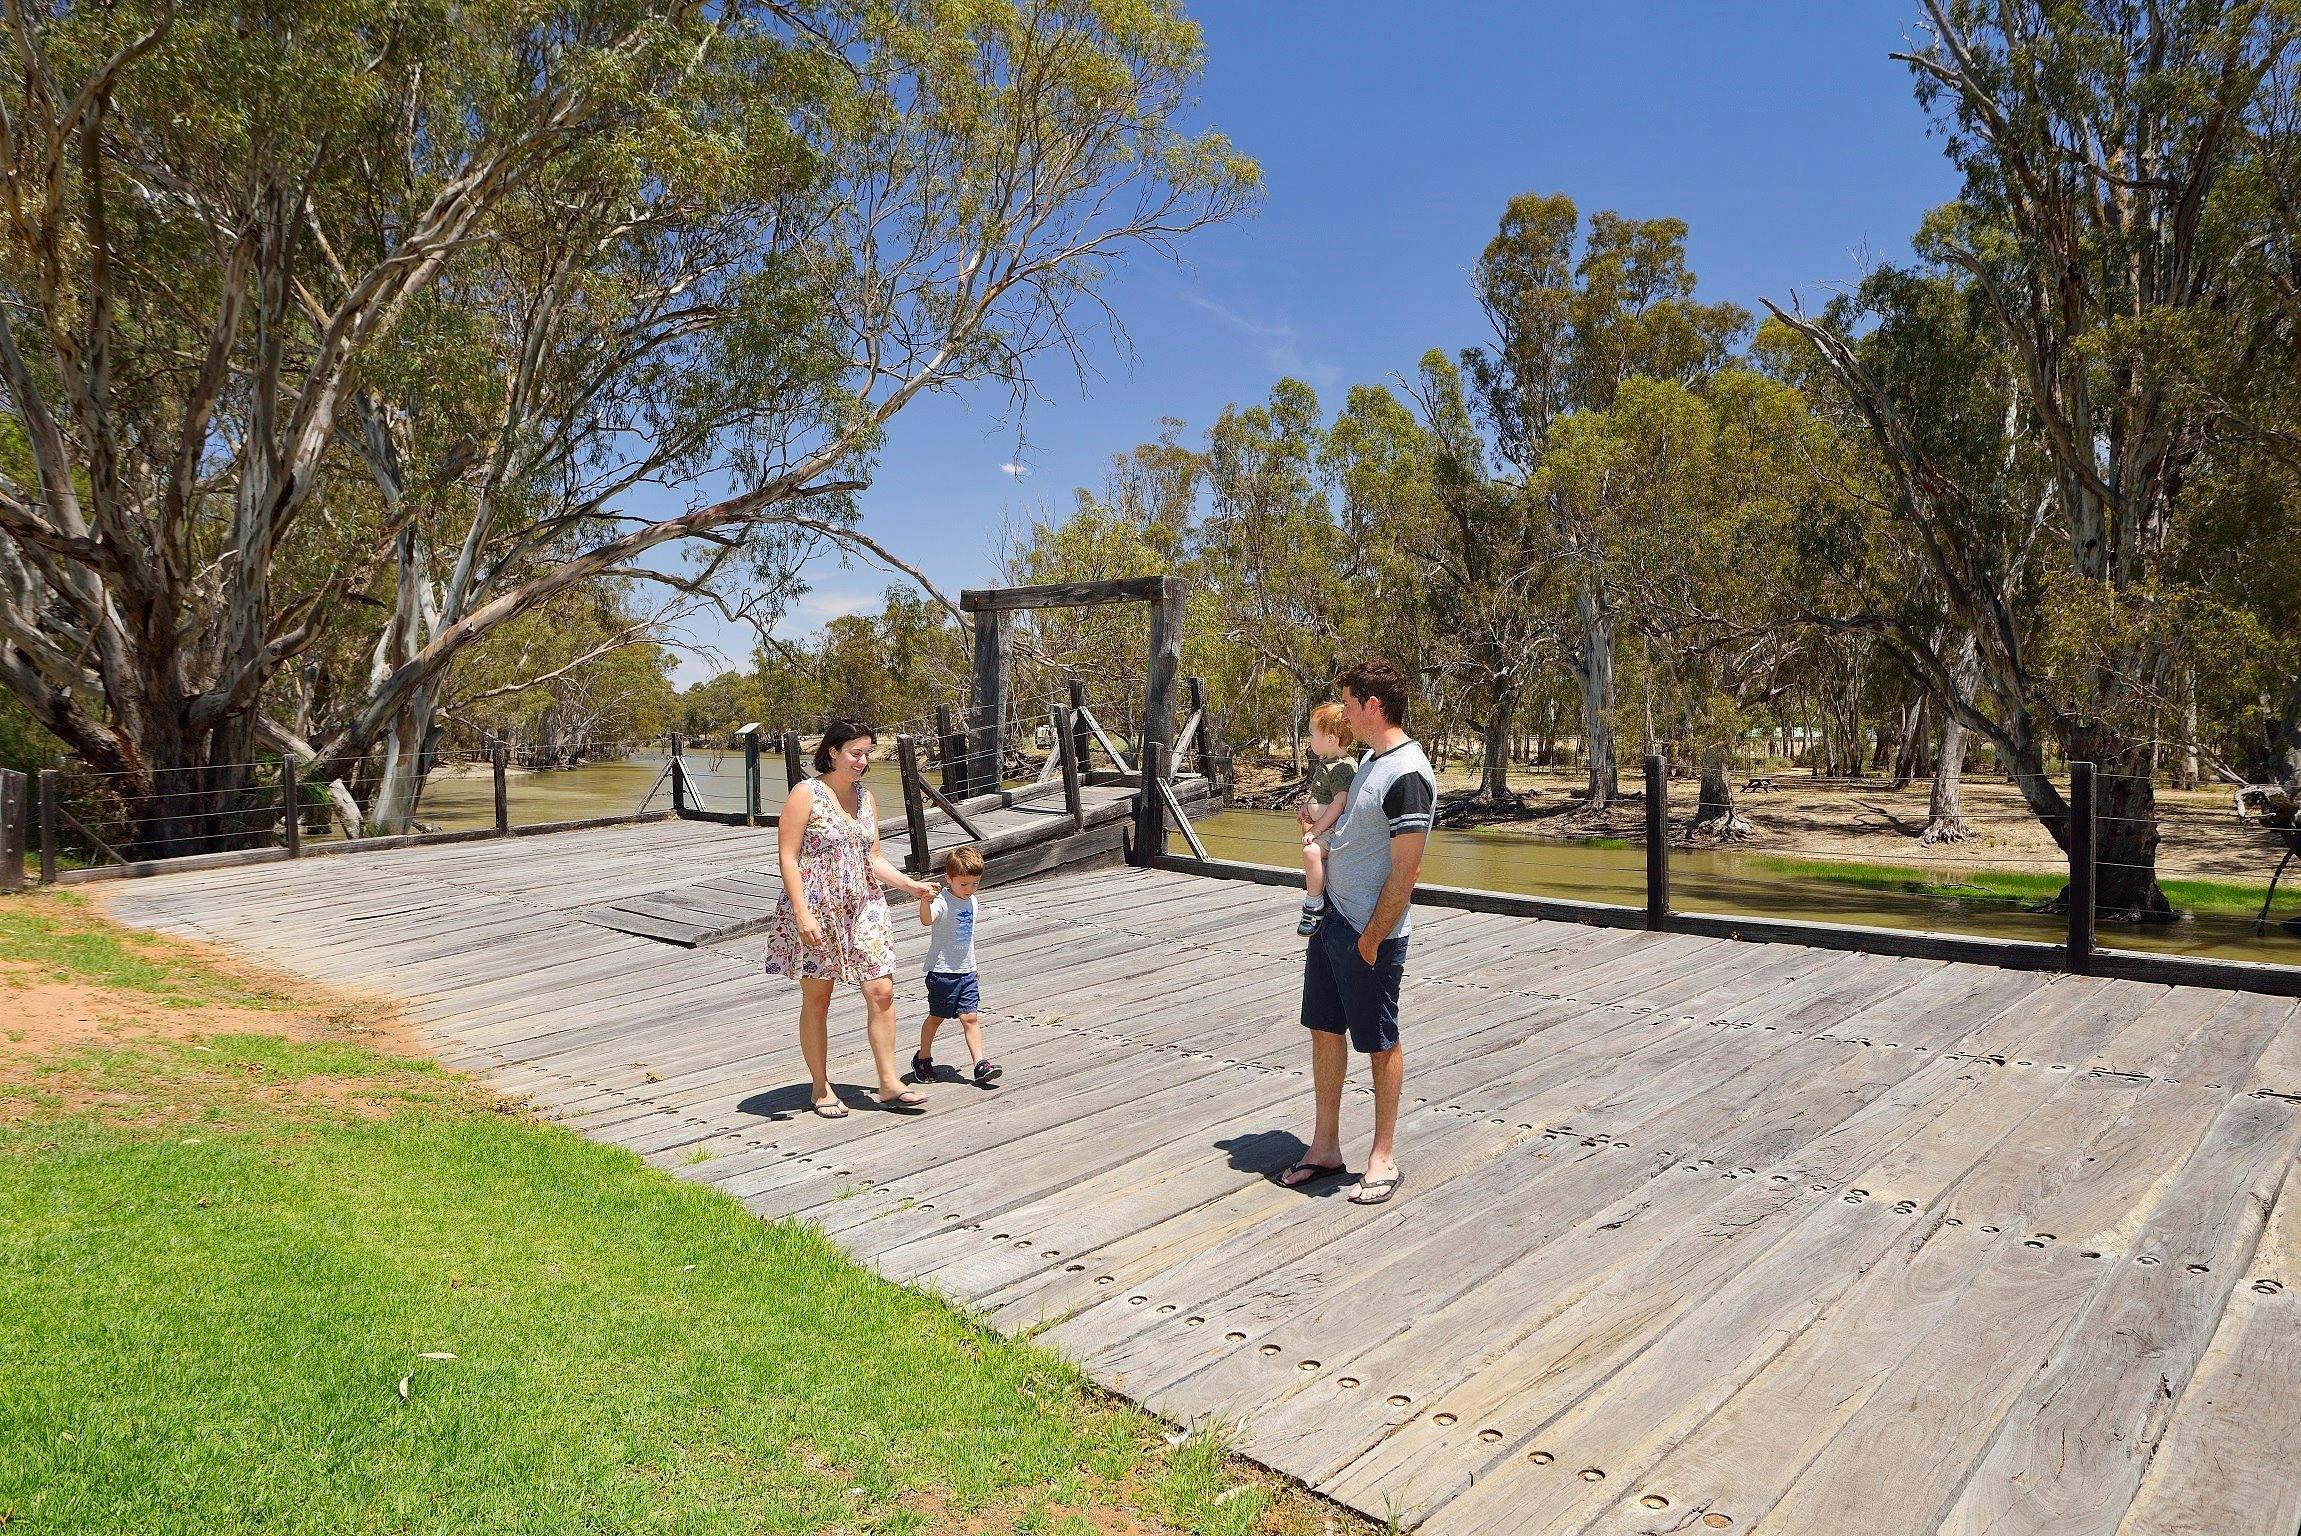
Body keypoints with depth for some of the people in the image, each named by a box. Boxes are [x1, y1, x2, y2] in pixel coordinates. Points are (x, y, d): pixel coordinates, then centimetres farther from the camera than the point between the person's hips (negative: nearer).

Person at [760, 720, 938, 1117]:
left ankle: (888, 1084, 7)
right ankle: (821, 1088, 20)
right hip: (816, 911, -5)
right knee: (816, 1000, 6)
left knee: (881, 991, -2)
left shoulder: (865, 798, 11)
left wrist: (910, 884, 3)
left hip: (864, 907, 5)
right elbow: (787, 857, -12)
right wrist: (802, 913, -20)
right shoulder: (806, 794, -8)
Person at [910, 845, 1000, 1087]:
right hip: (942, 971, -6)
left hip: (966, 970, 6)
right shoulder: (942, 901, -16)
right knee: (936, 1017, 8)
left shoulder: (971, 901, 8)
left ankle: (980, 1065, -2)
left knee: (970, 1017, 0)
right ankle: (922, 1059, 27)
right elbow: (926, 920, -38)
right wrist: (925, 900, -57)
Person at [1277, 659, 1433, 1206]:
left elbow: (1404, 873, -21)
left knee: (1380, 1042, 5)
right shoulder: (1371, 758, 10)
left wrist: (1371, 939, -19)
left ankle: (1383, 1158, 20)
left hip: (1369, 932, -9)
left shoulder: (1407, 775, -20)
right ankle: (1325, 1147, 27)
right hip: (1332, 915, 9)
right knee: (1325, 1028, 14)